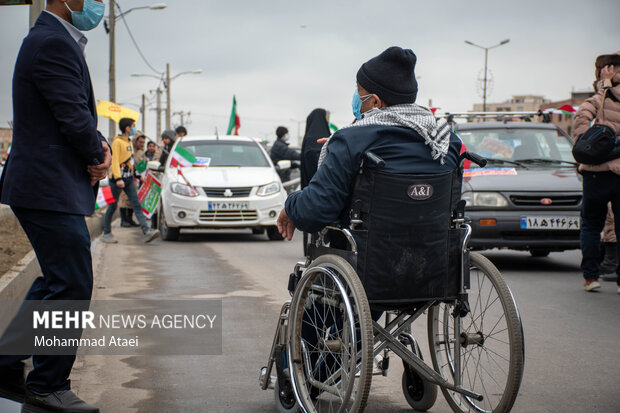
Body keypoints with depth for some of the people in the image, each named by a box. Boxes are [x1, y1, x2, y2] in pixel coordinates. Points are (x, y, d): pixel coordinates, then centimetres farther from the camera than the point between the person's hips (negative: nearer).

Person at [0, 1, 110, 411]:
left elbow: (79, 117, 21)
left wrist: (100, 146, 3)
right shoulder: (53, 43, -16)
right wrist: (98, 153, -2)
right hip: (51, 189, -11)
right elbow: (74, 119, -20)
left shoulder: (56, 40, 18)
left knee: (57, 283, 17)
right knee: (72, 285, -5)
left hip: (46, 188, 11)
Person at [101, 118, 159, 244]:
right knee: (112, 206, 2)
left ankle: (147, 231, -13)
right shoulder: (117, 142, -11)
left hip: (128, 179, 8)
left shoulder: (129, 143, 15)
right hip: (117, 180, -8)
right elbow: (114, 161, -18)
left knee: (137, 205, -4)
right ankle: (106, 233, 13)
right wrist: (118, 179, -26)